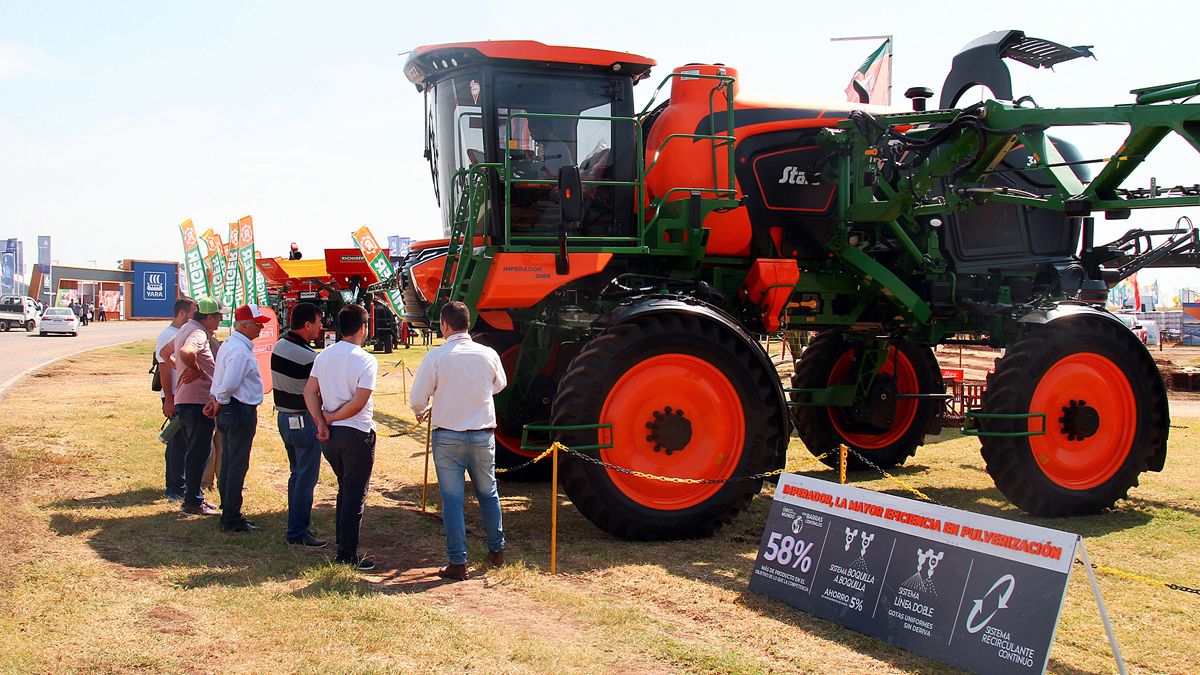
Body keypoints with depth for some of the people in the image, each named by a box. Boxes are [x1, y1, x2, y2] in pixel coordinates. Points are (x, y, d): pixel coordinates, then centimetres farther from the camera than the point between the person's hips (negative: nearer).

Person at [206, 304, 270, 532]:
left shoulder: (228, 345, 13)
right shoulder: (240, 351, -20)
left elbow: (221, 380, 17)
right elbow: (228, 385, -25)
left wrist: (214, 400, 8)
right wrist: (218, 404, -10)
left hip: (227, 411, 11)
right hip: (241, 411, -11)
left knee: (228, 463, 16)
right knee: (237, 465, -4)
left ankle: (228, 513, 26)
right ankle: (232, 519, 1)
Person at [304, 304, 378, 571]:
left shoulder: (324, 356, 4)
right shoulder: (366, 360, -14)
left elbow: (309, 392, 1)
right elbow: (359, 402, -20)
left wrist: (322, 423, -4)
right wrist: (332, 417, -8)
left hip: (330, 435, 7)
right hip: (357, 434, -7)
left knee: (345, 490, 22)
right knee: (355, 496, 2)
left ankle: (342, 544, 29)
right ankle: (347, 556, 5)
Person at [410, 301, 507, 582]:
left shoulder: (436, 356, -12)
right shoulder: (488, 354, -3)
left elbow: (418, 398, -8)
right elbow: (500, 384, 17)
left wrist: (420, 412, 16)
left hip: (447, 436, -3)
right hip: (483, 435, 3)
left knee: (452, 498, 3)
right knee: (488, 492, 19)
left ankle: (458, 563, 5)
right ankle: (497, 550, 31)